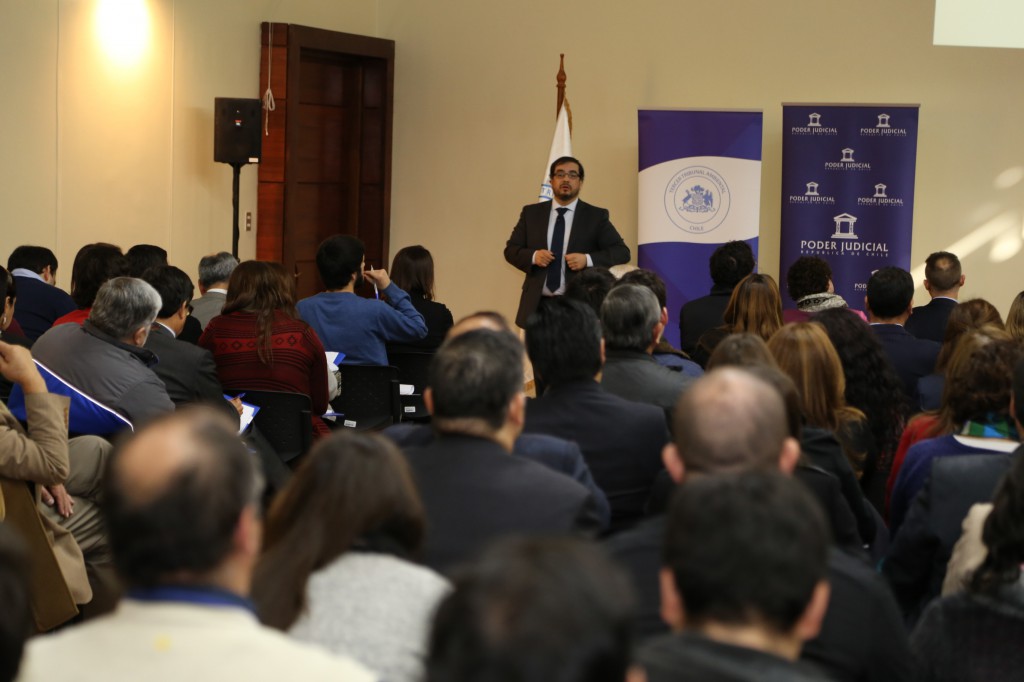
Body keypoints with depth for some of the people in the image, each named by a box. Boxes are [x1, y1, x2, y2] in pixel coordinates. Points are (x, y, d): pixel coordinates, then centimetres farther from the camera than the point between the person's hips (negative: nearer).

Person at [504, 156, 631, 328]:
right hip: (537, 304, 2)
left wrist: (587, 259, -15)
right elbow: (511, 249, 13)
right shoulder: (531, 213, 12)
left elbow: (622, 252, 1)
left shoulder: (596, 216, 5)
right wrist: (533, 256, -9)